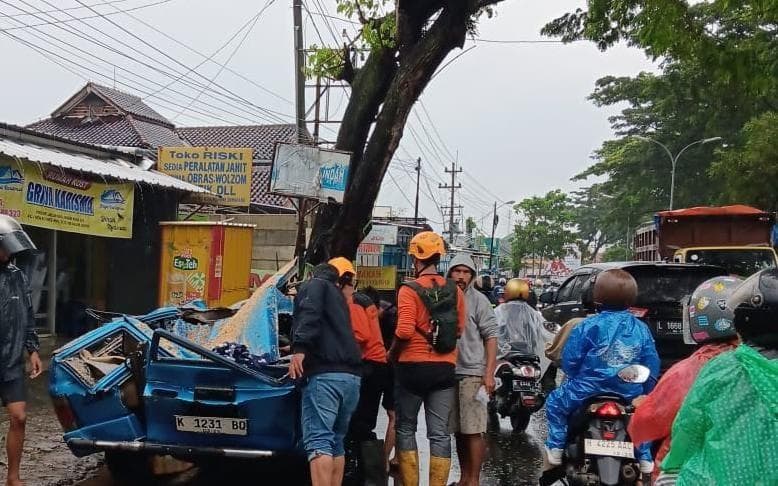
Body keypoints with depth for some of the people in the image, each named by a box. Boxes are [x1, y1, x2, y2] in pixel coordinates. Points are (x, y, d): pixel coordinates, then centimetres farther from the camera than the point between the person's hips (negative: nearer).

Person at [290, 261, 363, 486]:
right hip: (351, 375, 8)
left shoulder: (314, 285, 9)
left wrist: (299, 348, -22)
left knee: (318, 440, -14)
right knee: (336, 442, 16)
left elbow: (310, 313, -12)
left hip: (325, 373, -8)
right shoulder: (338, 297, 31)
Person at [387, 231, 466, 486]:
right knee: (440, 433, 6)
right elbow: (459, 329, 5)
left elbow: (404, 331, -19)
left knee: (405, 428, 12)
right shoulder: (455, 290, 3)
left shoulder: (409, 290, -11)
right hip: (444, 368, 4)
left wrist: (392, 353, -3)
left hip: (413, 367, -3)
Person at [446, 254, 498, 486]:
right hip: (449, 372, 5)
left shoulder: (478, 300, -3)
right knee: (458, 430, 13)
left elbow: (491, 337, -6)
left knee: (473, 430, -7)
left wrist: (489, 373, -14)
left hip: (472, 373, -5)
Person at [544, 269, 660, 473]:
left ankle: (556, 447, 13)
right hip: (630, 394, 4)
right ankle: (644, 457, 33)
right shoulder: (642, 329, 0)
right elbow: (652, 367, 3)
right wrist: (644, 392, 17)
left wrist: (576, 380, 10)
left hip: (588, 391, -3)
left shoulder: (588, 326, -12)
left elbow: (569, 359, -10)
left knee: (555, 402, 21)